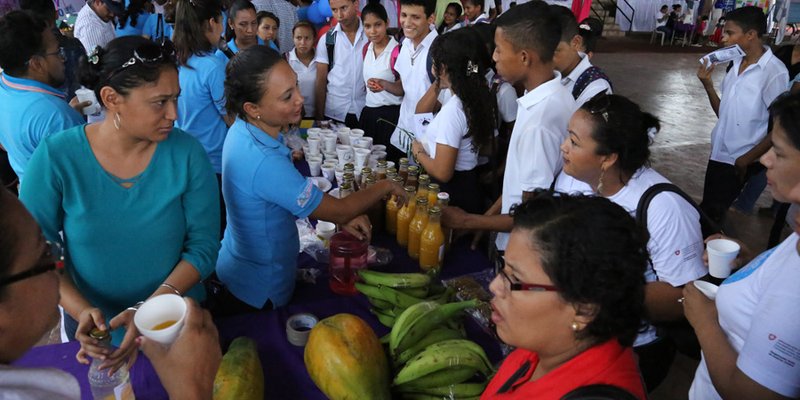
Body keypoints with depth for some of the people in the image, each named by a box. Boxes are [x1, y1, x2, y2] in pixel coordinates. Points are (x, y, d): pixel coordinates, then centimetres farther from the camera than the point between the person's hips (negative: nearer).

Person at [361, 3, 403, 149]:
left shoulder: (397, 51, -15)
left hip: (391, 114, -6)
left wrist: (383, 84, -31)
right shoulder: (367, 49, 7)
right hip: (368, 112, 6)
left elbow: (403, 89, -16)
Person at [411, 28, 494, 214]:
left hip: (450, 193, -8)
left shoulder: (453, 109, -24)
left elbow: (442, 173, -25)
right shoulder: (479, 97, 1)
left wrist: (417, 152, -8)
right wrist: (437, 87, 4)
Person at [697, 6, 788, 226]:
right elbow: (723, 113, 8)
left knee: (711, 212, 3)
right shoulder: (737, 63, 4)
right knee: (707, 208, 16)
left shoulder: (775, 72, -18)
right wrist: (707, 84, -4)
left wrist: (747, 159, -11)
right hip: (718, 152, 6)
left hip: (739, 160, -6)